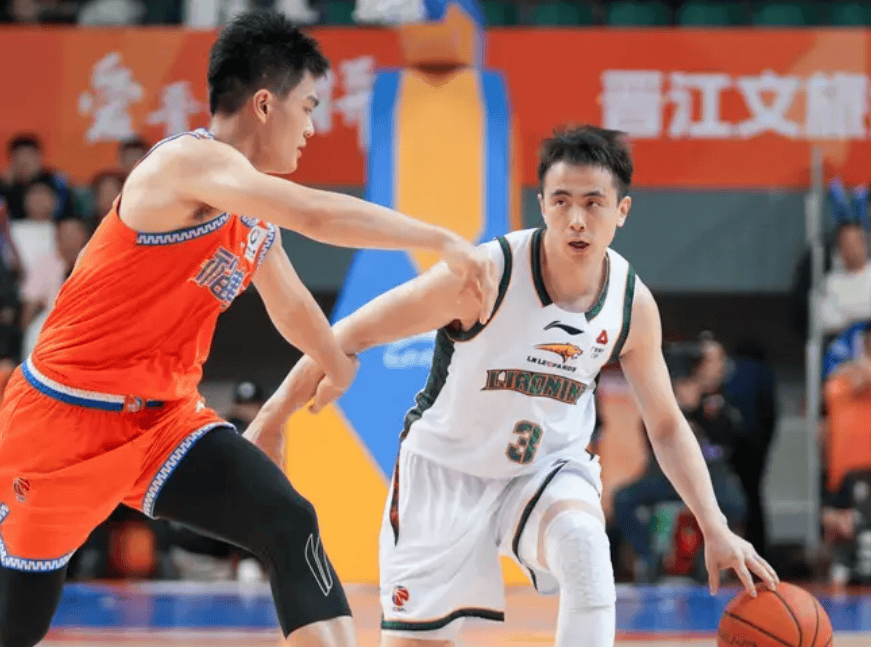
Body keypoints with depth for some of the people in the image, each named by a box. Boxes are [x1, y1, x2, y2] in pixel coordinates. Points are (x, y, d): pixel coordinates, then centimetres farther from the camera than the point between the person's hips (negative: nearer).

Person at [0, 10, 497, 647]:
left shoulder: (257, 214, 8)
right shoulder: (188, 161, -19)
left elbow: (291, 305, 29)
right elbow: (318, 215, -33)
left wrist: (340, 365, 44)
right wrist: (445, 242, -30)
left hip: (164, 418, 7)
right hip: (65, 417, -7)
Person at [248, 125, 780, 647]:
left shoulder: (634, 304, -13)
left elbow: (667, 425, 2)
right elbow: (353, 335, -18)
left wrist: (715, 529, -7)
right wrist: (273, 420, -13)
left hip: (548, 467, 2)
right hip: (447, 468, -2)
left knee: (585, 544, -31)